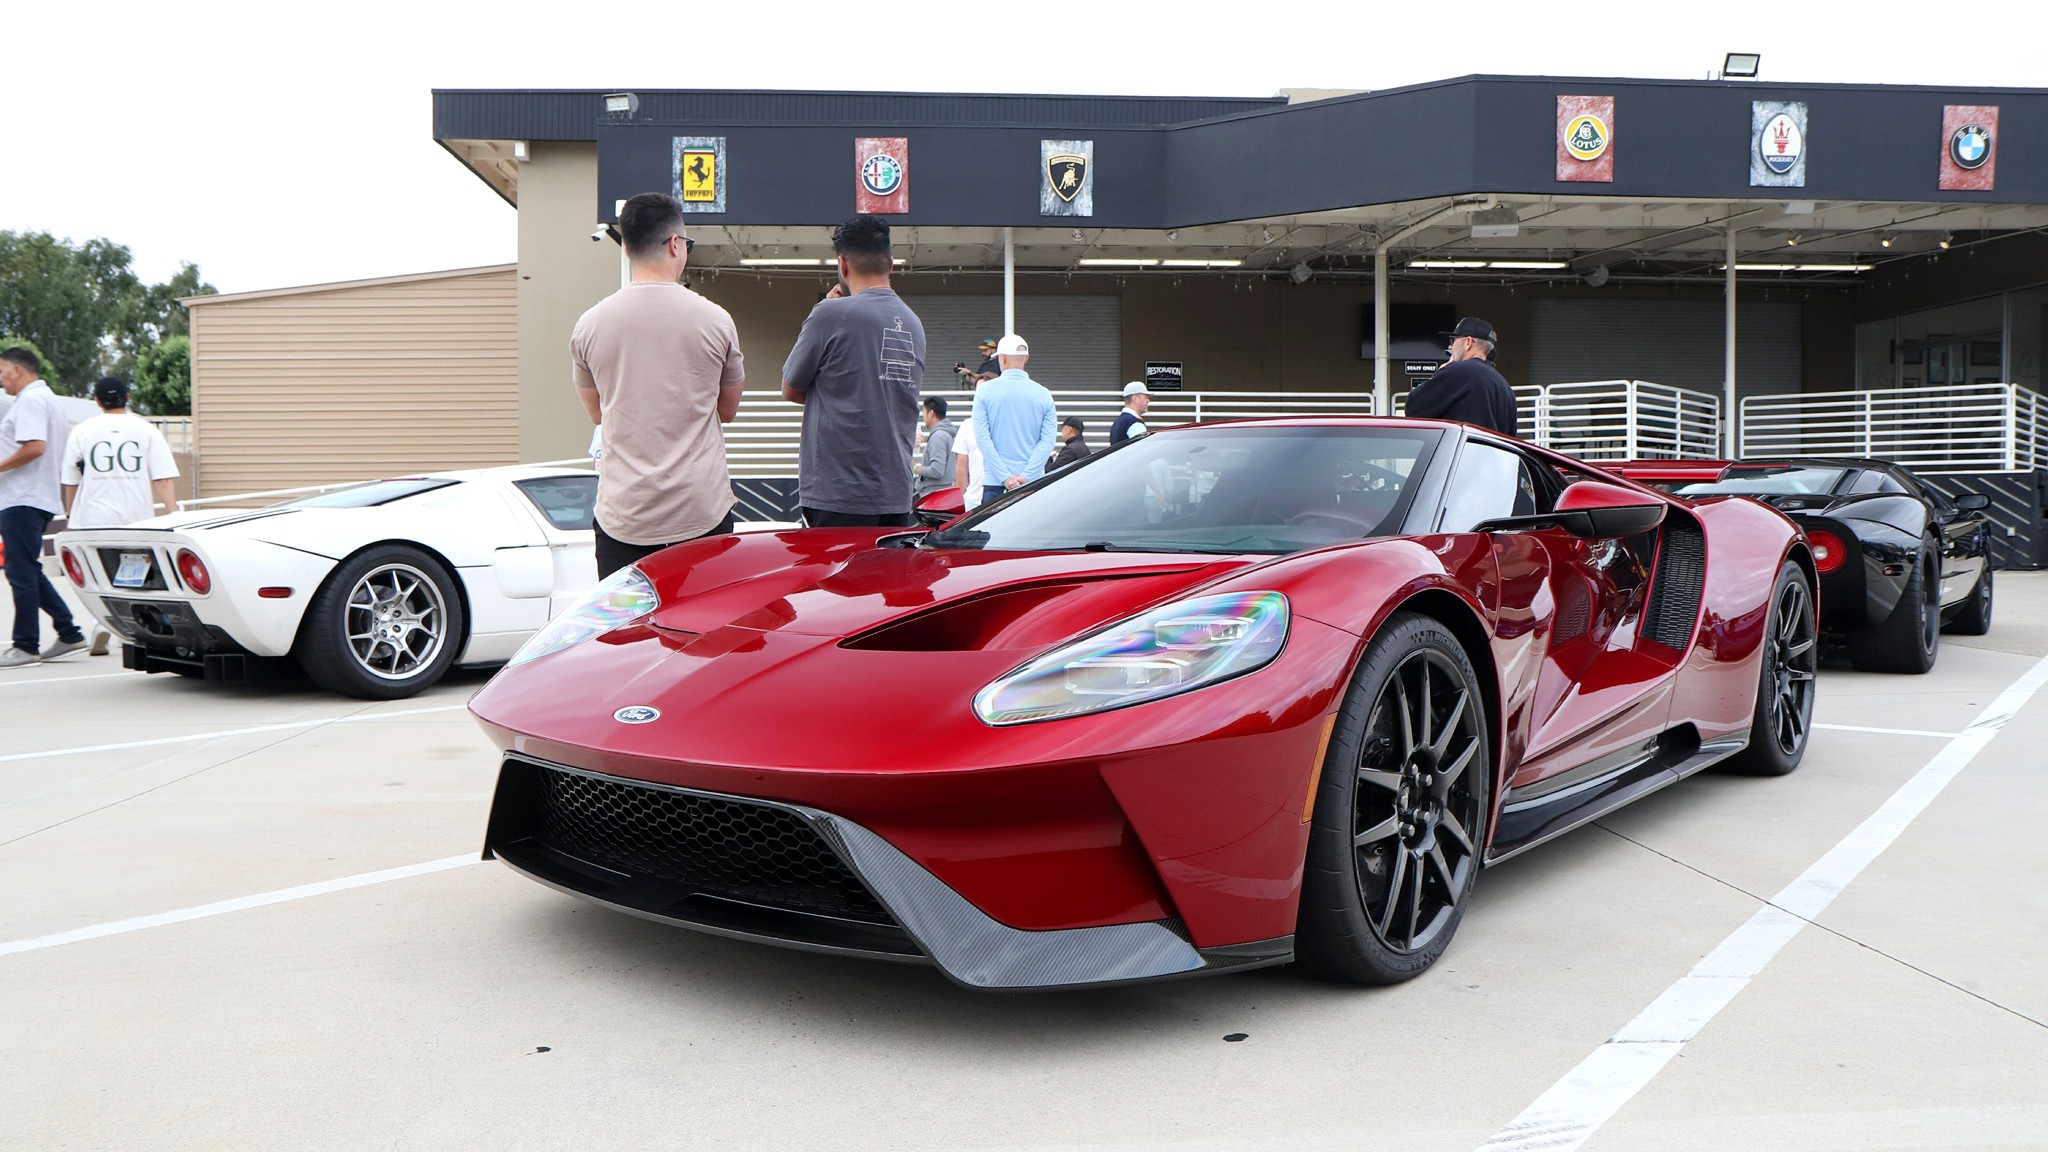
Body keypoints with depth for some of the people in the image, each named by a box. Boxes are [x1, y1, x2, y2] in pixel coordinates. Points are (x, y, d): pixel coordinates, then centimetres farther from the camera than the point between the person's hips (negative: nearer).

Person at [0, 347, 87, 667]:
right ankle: (69, 633, 13)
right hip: (43, 499, 10)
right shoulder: (50, 399, 21)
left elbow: (34, 447, -25)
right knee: (29, 571, 14)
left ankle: (26, 646, -2)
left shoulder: (30, 400, -12)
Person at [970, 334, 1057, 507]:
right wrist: (1026, 476, -8)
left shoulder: (985, 391, 1)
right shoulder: (1043, 395, 5)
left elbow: (982, 437, -5)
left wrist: (1005, 477, -7)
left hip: (994, 480, -1)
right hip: (1033, 481, 1)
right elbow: (1048, 440, -3)